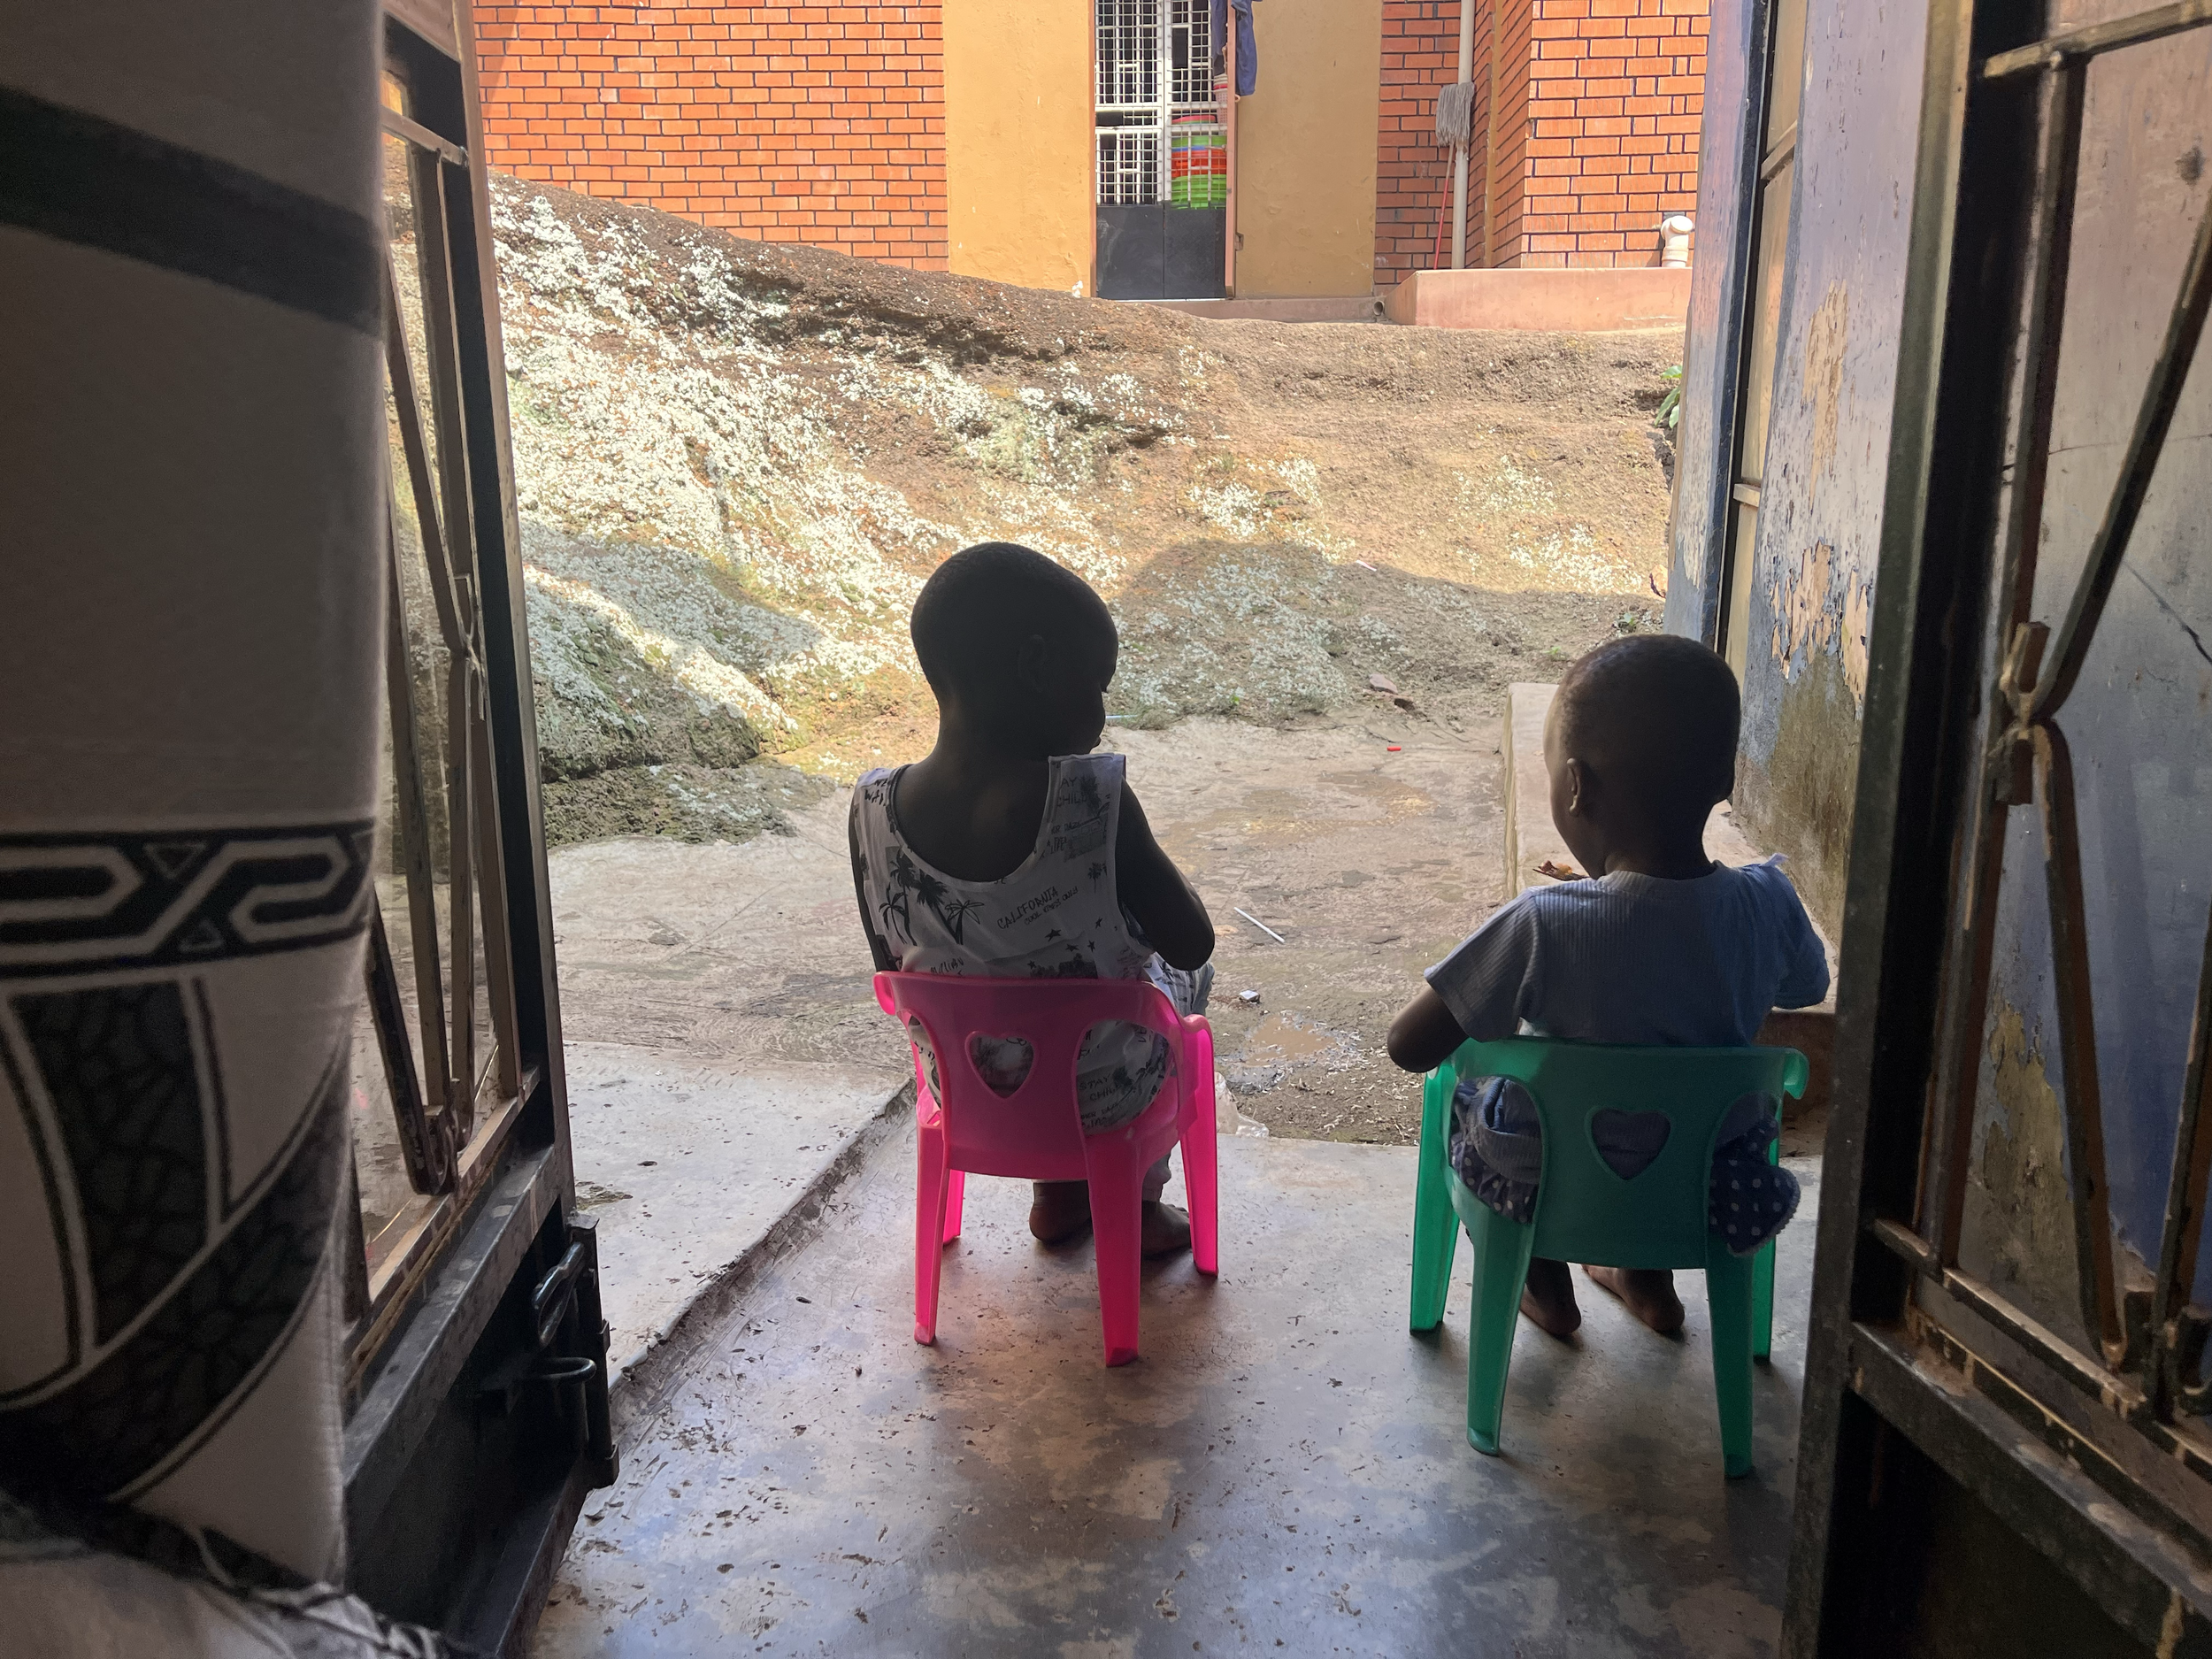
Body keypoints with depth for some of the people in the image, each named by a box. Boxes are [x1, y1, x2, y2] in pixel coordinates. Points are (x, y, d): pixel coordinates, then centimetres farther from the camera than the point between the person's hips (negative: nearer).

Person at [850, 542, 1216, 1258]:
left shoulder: (874, 812, -19)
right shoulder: (1097, 801, -30)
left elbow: (894, 968, -5)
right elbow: (1193, 941, -18)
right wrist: (1148, 867, 3)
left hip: (964, 1092, 3)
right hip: (1104, 1092, -3)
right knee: (1185, 974, 30)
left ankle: (1059, 1189, 45)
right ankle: (1138, 1204, 41)